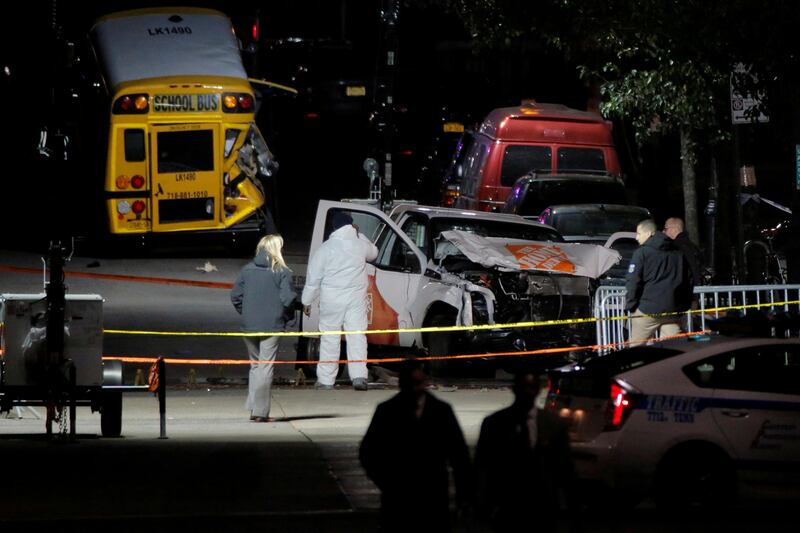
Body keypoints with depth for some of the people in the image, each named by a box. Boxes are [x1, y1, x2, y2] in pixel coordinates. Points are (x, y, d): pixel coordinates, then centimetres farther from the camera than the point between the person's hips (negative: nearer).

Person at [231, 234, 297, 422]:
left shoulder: (247, 270, 5)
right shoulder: (282, 272, -7)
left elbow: (235, 295, 3)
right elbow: (288, 298, -14)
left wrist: (245, 313, 13)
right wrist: (284, 315, 4)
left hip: (249, 325, 4)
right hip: (271, 325, -4)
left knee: (255, 366, 17)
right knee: (265, 367, -1)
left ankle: (253, 408, 14)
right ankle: (260, 411, -5)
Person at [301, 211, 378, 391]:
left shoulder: (325, 249, -6)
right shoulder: (360, 244, 0)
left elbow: (313, 277, -2)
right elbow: (373, 253, 25)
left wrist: (307, 301, 6)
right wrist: (359, 234, 26)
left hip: (332, 301, -2)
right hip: (356, 299, 2)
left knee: (330, 339, 4)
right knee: (357, 336, 2)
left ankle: (326, 380, 7)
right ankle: (359, 376, -8)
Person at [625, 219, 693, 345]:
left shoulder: (642, 253, -4)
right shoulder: (678, 254, 15)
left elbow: (633, 282, -10)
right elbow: (688, 279, 18)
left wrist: (630, 305, -1)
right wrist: (685, 305, 22)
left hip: (648, 309, -5)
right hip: (673, 310, 5)